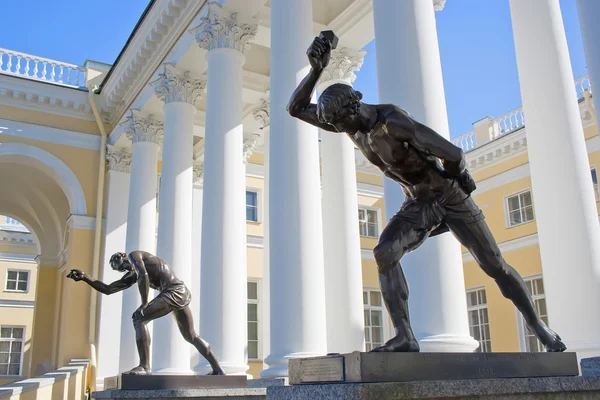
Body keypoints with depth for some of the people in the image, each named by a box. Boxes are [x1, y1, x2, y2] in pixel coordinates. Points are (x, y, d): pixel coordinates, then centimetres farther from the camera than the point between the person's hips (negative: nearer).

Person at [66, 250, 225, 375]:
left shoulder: (134, 255, 5)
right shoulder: (132, 276, 27)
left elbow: (144, 275, -14)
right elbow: (108, 289, 28)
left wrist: (144, 304, -13)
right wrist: (85, 277, 26)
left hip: (174, 291, -10)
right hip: (182, 293, 10)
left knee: (139, 318, -12)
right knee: (191, 336, 17)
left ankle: (144, 367, -18)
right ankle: (217, 370, 19)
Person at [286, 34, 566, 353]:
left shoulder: (392, 121, -32)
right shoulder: (347, 121, -8)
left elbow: (453, 154, -32)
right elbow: (296, 109, -8)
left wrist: (454, 178, -9)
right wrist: (316, 68, -22)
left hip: (450, 195, -5)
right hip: (417, 203, 5)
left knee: (494, 265, 2)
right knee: (384, 253, -23)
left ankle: (539, 327, 22)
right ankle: (404, 337, -22)